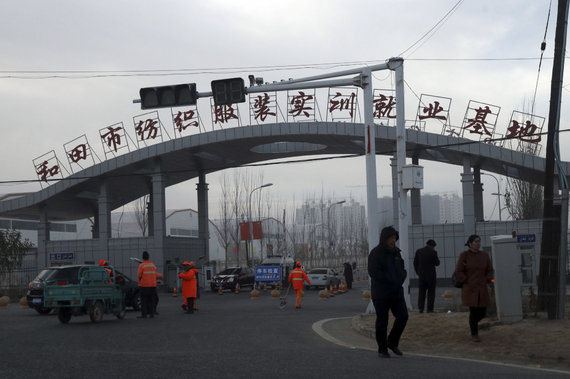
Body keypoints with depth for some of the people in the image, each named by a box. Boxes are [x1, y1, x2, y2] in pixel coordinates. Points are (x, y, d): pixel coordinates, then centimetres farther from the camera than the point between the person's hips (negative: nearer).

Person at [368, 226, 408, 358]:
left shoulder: (396, 252, 11)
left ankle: (393, 342, 15)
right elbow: (373, 272, -18)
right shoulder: (375, 253, -9)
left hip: (396, 292, 5)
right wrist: (391, 280, -17)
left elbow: (402, 269, 18)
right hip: (381, 294, -5)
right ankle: (382, 349, 12)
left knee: (403, 316, -4)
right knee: (382, 321, 2)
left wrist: (400, 279, -4)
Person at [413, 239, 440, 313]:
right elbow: (437, 263, -3)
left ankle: (420, 308, 0)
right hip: (431, 276, -3)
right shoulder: (433, 252, -9)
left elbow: (415, 263, 6)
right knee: (431, 293, 5)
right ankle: (430, 309, 1)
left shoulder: (418, 251, 3)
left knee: (421, 292, 9)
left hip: (421, 276, 3)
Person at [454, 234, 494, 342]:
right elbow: (458, 271, -8)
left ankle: (473, 322, 37)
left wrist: (486, 282, -1)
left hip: (482, 289, 4)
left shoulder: (484, 255, 3)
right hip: (469, 289, -4)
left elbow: (490, 270, 10)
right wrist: (467, 283, -10)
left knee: (482, 312, 5)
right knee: (473, 311, -5)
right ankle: (474, 335, 8)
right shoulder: (464, 255, -8)